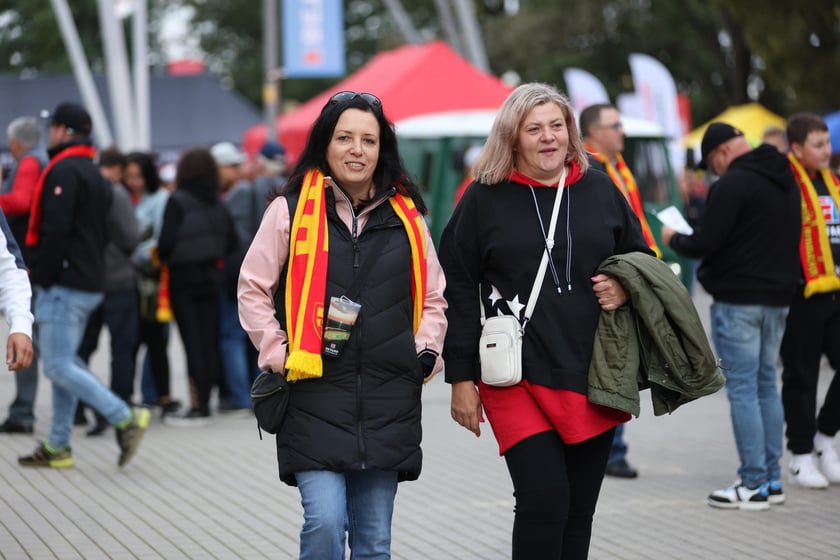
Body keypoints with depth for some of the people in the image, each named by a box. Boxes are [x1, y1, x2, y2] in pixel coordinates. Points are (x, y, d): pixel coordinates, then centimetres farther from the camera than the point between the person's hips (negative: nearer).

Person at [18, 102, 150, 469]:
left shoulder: (64, 170, -12)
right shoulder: (93, 173, 18)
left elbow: (56, 230, -21)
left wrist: (42, 275, -13)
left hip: (64, 284, -10)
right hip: (90, 283, 10)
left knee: (58, 365, -10)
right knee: (64, 364, 12)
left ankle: (125, 418, -16)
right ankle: (57, 446, 13)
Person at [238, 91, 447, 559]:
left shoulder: (406, 217, 9)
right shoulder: (291, 210, 0)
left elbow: (434, 297, 19)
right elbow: (253, 289, 4)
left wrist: (425, 353, 5)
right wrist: (279, 354, -5)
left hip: (389, 400, 3)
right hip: (315, 396, -3)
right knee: (325, 521, -17)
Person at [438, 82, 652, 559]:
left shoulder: (600, 190, 9)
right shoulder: (485, 198, 0)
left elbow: (642, 259, 20)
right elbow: (458, 291, 1)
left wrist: (625, 288, -4)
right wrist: (462, 378, -2)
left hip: (593, 375, 4)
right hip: (519, 378, -4)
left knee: (579, 511, 8)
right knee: (544, 499, -15)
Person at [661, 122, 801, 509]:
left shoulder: (733, 184, -15)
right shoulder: (786, 182, 13)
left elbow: (704, 244, -17)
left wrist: (673, 239, 1)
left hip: (738, 301, -8)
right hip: (778, 298, 8)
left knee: (742, 390, -4)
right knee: (766, 386, 15)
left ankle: (753, 485, -5)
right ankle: (772, 480, 17)